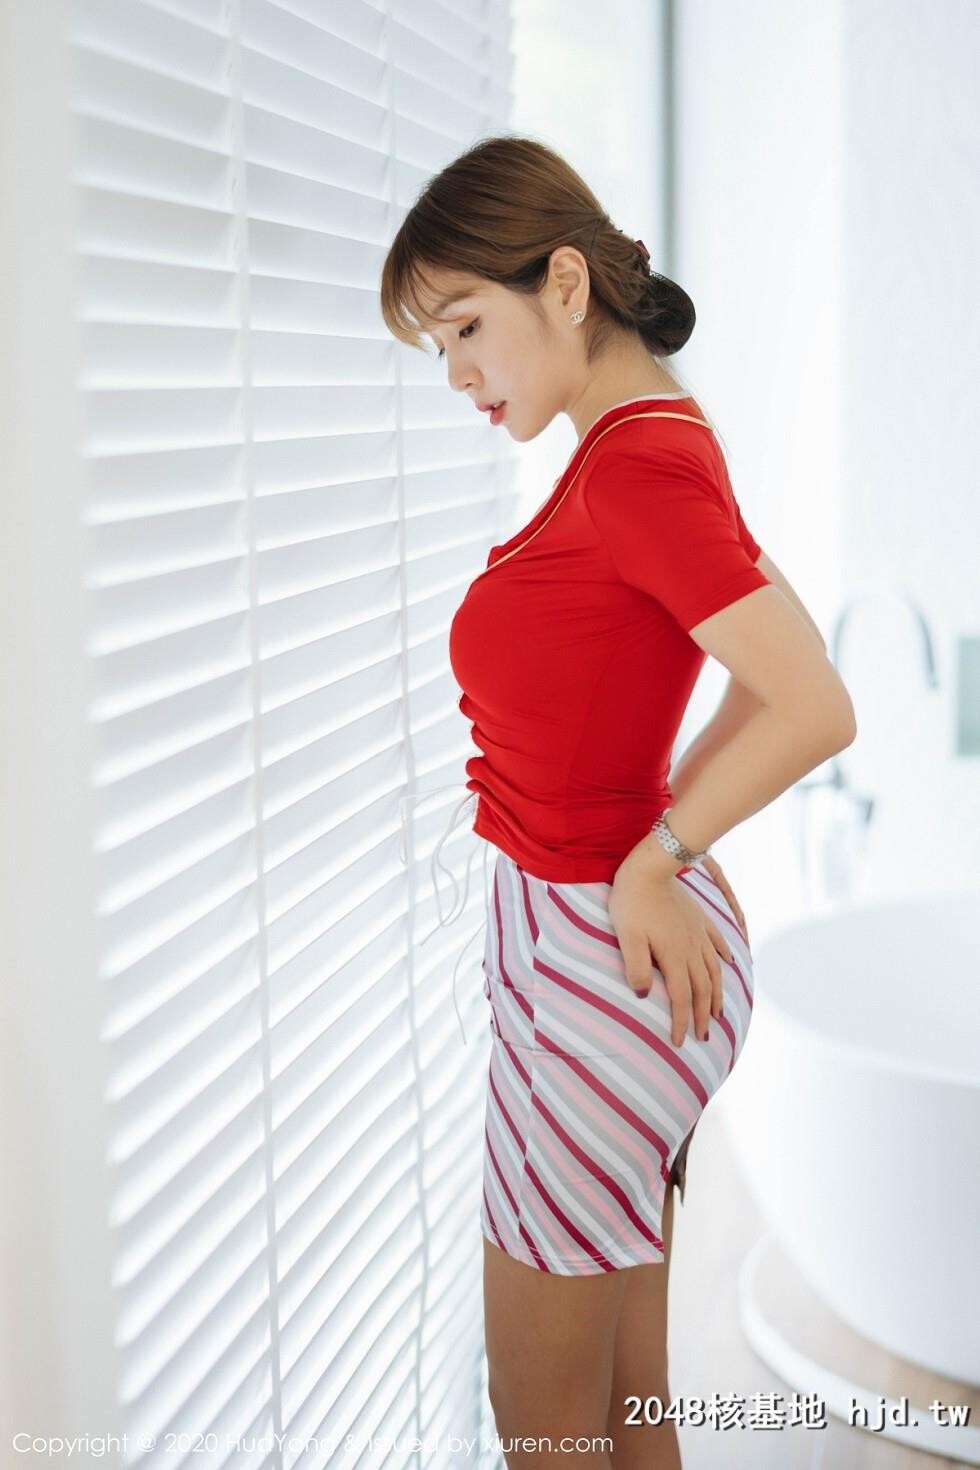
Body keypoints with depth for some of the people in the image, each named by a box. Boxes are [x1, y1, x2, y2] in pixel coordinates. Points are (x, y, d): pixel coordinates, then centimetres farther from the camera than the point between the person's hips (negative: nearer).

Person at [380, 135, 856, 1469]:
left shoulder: (635, 460, -21)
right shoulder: (654, 439, 8)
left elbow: (818, 710, -26)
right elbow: (764, 683, 16)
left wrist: (650, 861, -15)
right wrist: (674, 839, 7)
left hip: (592, 959, -9)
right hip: (611, 948, 9)